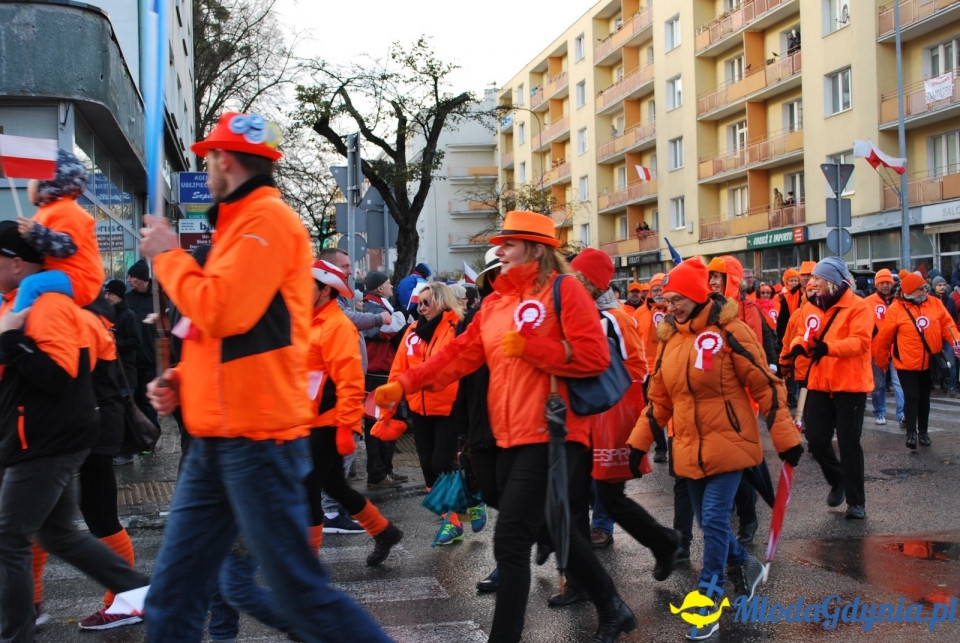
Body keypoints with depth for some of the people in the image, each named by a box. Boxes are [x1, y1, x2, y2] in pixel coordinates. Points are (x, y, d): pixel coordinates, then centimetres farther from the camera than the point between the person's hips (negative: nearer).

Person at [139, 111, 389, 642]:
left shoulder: (266, 217, -10)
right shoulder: (239, 220, 19)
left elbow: (220, 312, -21)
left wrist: (168, 256, -6)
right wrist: (182, 378, 10)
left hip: (256, 440, -9)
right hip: (216, 439, 9)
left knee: (299, 590, -6)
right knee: (173, 595, 9)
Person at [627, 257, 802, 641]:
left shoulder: (728, 331, -13)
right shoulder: (670, 339, 7)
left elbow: (765, 384, -11)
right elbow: (659, 398, 14)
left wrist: (787, 439, -11)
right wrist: (639, 442, 9)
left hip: (728, 445, -6)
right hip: (690, 451, 6)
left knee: (714, 522, -9)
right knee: (710, 523, 14)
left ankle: (707, 604, 1)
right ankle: (745, 567, 39)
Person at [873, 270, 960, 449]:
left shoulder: (935, 303, -1)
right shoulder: (896, 309, -13)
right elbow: (884, 337, -5)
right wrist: (881, 360, 3)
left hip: (929, 362, 4)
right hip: (906, 363, -4)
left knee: (924, 398, 15)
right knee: (911, 397, -7)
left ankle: (923, 431, 27)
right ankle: (911, 433, -3)